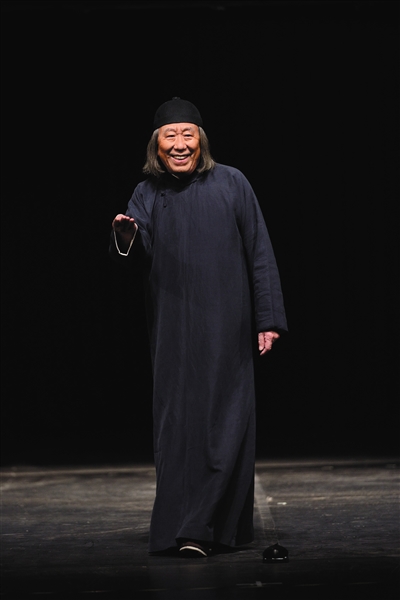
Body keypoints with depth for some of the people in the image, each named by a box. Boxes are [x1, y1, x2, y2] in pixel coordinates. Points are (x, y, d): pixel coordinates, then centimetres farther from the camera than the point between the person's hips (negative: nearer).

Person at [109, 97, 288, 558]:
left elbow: (259, 255, 0)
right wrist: (126, 234, -32)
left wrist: (269, 318, -5)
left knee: (226, 421, -4)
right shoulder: (149, 194, 6)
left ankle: (225, 525, -1)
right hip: (174, 327, 2)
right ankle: (186, 527, 7)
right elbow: (139, 251, -8)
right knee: (179, 423, 1)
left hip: (226, 327, -2)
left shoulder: (231, 184, 0)